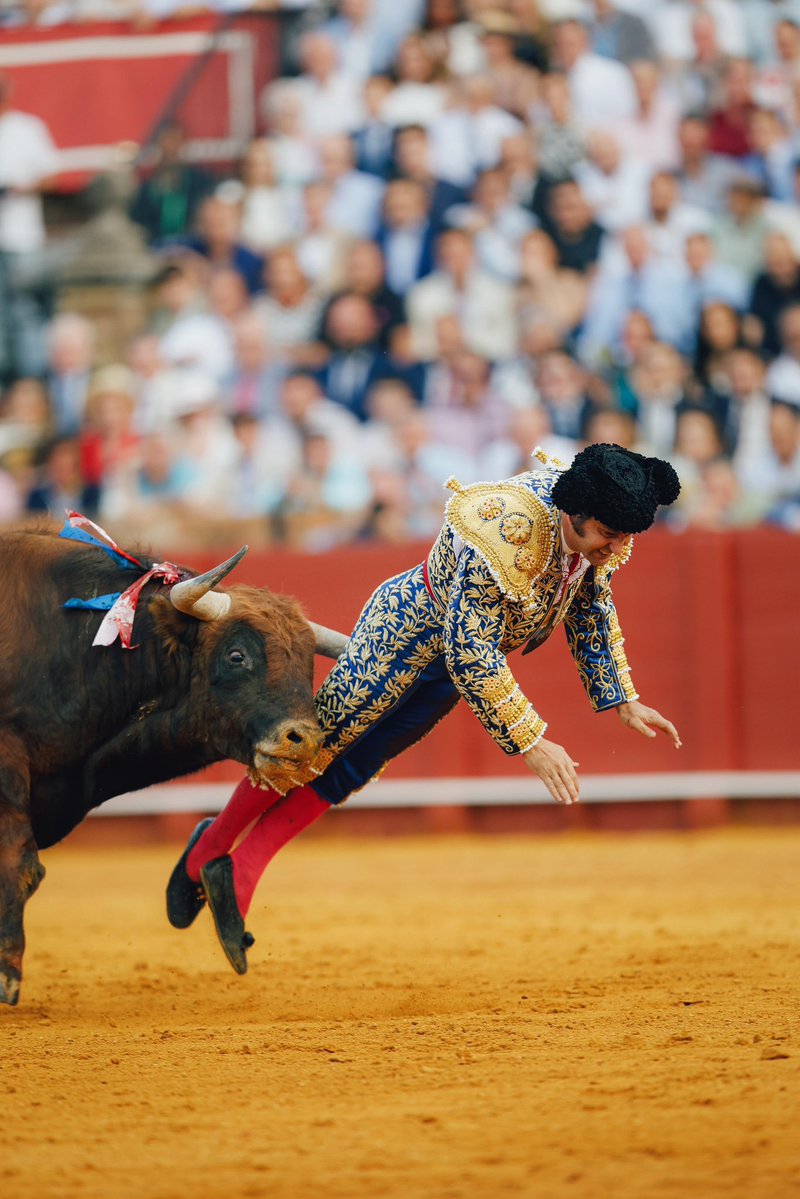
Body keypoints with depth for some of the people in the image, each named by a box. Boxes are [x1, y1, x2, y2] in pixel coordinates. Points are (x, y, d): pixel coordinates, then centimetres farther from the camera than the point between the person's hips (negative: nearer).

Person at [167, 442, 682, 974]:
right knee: (317, 744, 3)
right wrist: (531, 743, -34)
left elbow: (592, 609, 7)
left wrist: (624, 700, 7)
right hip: (411, 625, -7)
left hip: (462, 645, 7)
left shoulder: (600, 534, -15)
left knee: (348, 770, 9)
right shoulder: (503, 536, -41)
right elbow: (471, 658, -36)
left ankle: (241, 873, 15)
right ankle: (209, 850, 22)